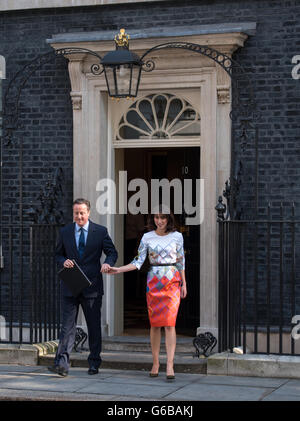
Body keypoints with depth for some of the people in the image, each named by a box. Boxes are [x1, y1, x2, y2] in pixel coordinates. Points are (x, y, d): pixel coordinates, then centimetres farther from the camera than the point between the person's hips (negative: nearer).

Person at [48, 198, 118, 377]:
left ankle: (94, 363, 17)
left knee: (94, 325, 7)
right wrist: (64, 261, -8)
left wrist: (108, 263, -16)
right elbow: (59, 254, 15)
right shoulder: (65, 232, 8)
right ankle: (62, 363, -12)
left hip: (92, 286, -1)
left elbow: (112, 252, 6)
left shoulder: (100, 231, 2)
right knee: (68, 325, -5)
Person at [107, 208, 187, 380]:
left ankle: (170, 366, -14)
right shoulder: (147, 237, 4)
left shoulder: (177, 236, 2)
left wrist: (184, 284, 8)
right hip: (153, 282, 2)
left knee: (169, 323, -10)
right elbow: (138, 262, 3)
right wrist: (118, 270, -7)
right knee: (155, 323, 3)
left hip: (172, 282, -2)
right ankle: (155, 364, 12)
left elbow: (181, 261, 9)